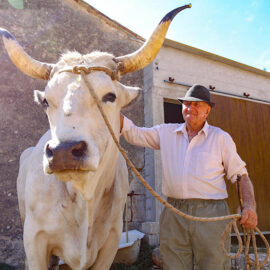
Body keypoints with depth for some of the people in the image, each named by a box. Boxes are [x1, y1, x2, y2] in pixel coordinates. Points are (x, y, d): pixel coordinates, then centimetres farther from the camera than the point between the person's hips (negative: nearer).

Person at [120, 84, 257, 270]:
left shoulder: (221, 137, 8)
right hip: (173, 215, 2)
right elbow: (133, 133, 8)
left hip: (211, 213, -1)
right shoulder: (166, 133, 13)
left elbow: (240, 174, 6)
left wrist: (250, 206, -9)